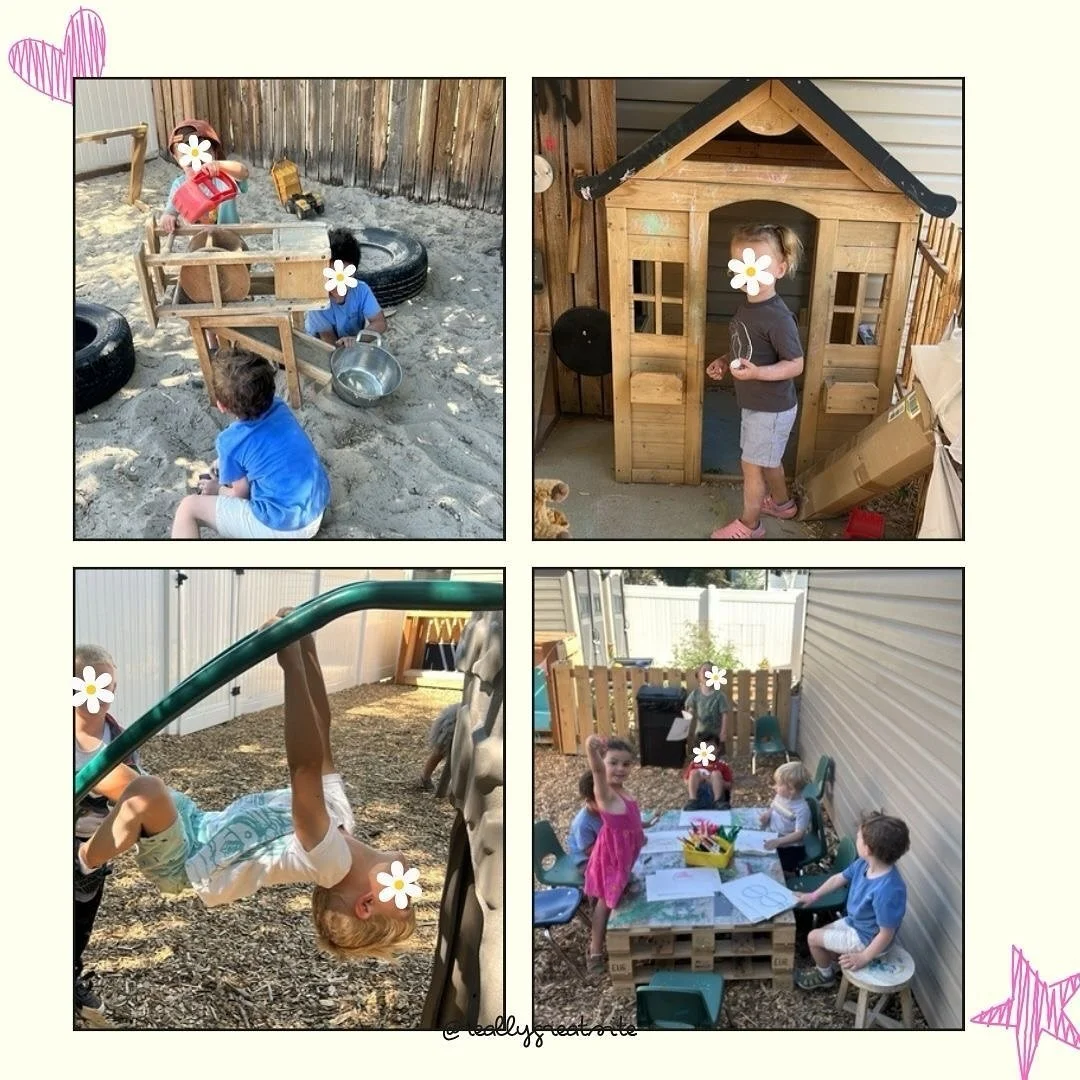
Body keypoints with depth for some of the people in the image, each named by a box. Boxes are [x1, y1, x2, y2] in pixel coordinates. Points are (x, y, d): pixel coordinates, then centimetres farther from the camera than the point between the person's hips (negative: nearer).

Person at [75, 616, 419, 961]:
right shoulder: (337, 814, -10)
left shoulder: (329, 859, -31)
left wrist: (292, 662, -51)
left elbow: (306, 766, -44)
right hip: (200, 830, 8)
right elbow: (320, 735, -10)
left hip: (181, 861, -8)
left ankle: (82, 864, -8)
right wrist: (305, 643, -17)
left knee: (147, 792, -33)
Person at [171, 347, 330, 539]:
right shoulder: (279, 407, -1)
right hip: (317, 510, 8)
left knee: (188, 507, 5)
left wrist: (218, 489, 18)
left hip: (282, 528, -7)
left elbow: (241, 494, -1)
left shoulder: (230, 441, -16)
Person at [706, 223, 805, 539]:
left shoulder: (778, 317, -28)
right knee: (767, 460, 26)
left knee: (752, 465, 6)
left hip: (771, 408, -8)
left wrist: (756, 373, -36)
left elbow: (795, 365, -23)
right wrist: (725, 361, -1)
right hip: (758, 403, 8)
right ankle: (781, 502, 48)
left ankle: (749, 524, 24)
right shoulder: (748, 305, -1)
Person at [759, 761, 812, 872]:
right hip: (772, 839, 7)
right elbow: (773, 808, 17)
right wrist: (766, 815, -6)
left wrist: (778, 841, -38)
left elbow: (799, 834, -28)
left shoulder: (802, 808, -24)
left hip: (790, 847, -7)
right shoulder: (780, 796, -3)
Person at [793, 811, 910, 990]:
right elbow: (840, 878, 5)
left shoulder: (887, 891, -41)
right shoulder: (864, 864, -15)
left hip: (867, 939, -8)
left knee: (814, 938, 3)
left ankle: (826, 976, 31)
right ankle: (826, 967, 46)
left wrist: (863, 958, -21)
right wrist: (814, 895, 12)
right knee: (822, 934, 20)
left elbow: (886, 934, -30)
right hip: (854, 922, 8)